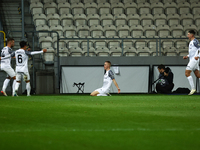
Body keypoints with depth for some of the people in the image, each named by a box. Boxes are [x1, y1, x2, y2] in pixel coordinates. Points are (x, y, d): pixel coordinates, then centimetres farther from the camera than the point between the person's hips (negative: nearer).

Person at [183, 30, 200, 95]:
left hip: (194, 59, -10)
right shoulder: (191, 42, 19)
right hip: (192, 60, 10)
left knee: (187, 73, -12)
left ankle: (193, 88, -12)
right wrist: (187, 56, 18)